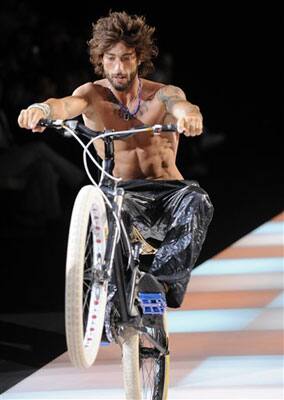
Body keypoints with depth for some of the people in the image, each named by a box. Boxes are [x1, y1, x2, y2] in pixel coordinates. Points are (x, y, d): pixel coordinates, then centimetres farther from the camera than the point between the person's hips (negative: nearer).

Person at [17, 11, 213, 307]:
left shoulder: (162, 95, 0)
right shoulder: (94, 95, 1)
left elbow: (179, 105, -25)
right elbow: (67, 105, -23)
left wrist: (189, 115, -52)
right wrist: (42, 109, -49)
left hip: (166, 194, 1)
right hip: (122, 194, 0)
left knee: (196, 200, -34)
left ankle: (164, 281, -37)